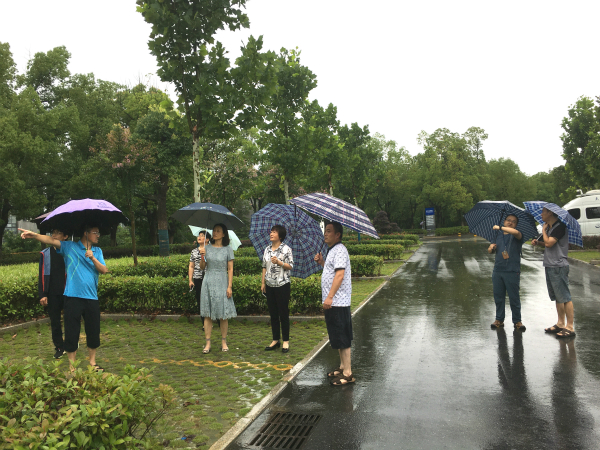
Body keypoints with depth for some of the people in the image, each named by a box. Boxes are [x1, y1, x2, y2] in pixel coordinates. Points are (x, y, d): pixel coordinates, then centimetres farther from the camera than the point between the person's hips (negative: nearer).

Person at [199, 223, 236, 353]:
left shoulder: (228, 250, 0)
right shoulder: (207, 248, 7)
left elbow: (230, 269, -1)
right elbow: (202, 267, 7)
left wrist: (229, 286, -7)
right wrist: (202, 257, -12)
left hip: (222, 283, -2)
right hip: (208, 282, 2)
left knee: (223, 314, 2)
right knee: (207, 314, 2)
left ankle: (224, 342, 14)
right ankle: (207, 343, 9)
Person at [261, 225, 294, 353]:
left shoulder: (286, 249, -5)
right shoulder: (267, 249, 11)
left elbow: (290, 266, -7)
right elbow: (264, 267, 15)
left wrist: (279, 262, -22)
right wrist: (263, 282, 10)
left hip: (283, 285, -5)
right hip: (270, 285, 5)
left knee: (283, 313, 0)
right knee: (273, 313, 10)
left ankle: (286, 341, 9)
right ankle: (275, 340, 20)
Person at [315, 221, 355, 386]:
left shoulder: (339, 250, -14)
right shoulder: (332, 250, 18)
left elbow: (340, 274, -24)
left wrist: (330, 297, -28)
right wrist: (322, 262, 13)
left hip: (338, 302, -10)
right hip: (333, 302, 10)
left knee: (342, 338, -5)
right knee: (338, 337, 18)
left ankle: (347, 373, 1)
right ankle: (342, 367, 29)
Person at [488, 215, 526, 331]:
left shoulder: (516, 235, -1)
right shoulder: (498, 235, 15)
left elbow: (516, 232, -27)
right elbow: (491, 250, 25)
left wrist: (500, 227, -17)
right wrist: (491, 248, 0)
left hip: (512, 272, -5)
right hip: (498, 270, 5)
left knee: (514, 298, 1)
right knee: (498, 296, 9)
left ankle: (517, 321, 15)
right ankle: (499, 319, 21)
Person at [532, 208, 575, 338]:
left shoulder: (559, 227, -14)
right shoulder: (549, 228, 15)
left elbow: (549, 243, -22)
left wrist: (543, 229, -7)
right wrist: (537, 242, 7)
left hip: (559, 267, -10)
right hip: (550, 266, 10)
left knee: (565, 297, -6)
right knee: (557, 298, 15)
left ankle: (570, 327, -3)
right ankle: (560, 324, 23)